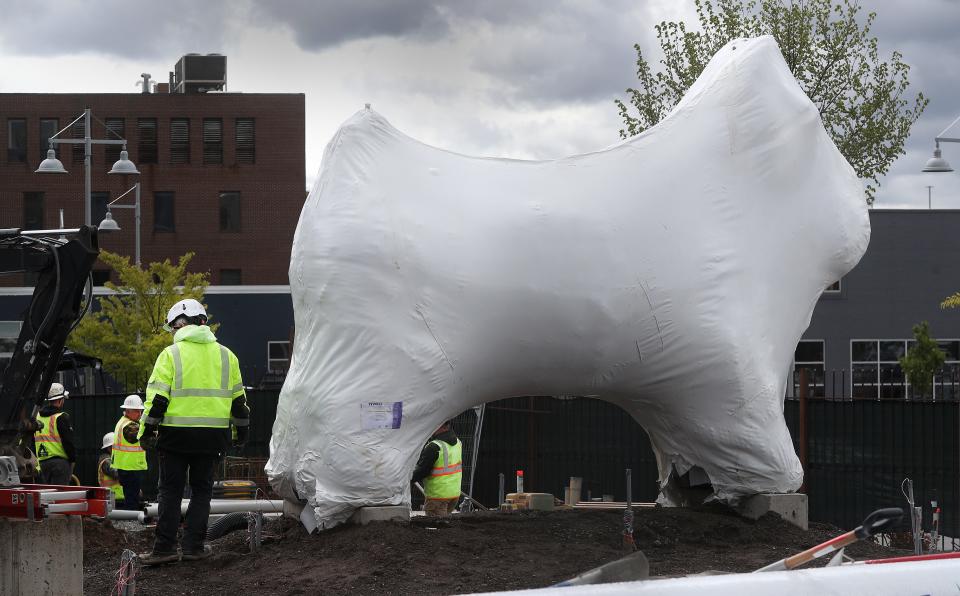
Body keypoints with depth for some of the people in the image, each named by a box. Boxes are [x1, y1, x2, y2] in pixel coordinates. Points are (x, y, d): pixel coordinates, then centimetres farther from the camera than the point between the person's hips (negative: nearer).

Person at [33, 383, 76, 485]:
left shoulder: (37, 416, 13)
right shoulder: (61, 418, -10)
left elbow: (33, 440, 17)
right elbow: (68, 442, -11)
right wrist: (73, 459, 0)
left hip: (42, 462, 7)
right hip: (60, 461, -7)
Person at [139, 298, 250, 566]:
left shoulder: (171, 354, -3)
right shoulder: (225, 355, 9)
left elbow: (157, 398, -7)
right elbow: (238, 399, 14)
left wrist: (147, 431, 0)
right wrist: (242, 431, 25)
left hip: (176, 433, -3)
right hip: (212, 435, 3)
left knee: (171, 490, 4)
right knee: (201, 489, 11)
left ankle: (165, 547, 0)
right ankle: (193, 546, 7)